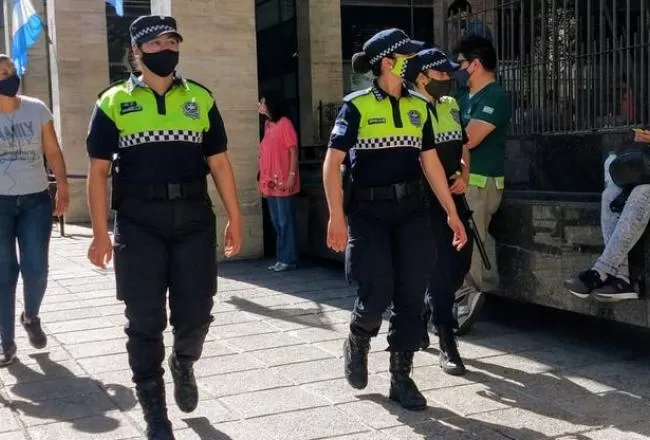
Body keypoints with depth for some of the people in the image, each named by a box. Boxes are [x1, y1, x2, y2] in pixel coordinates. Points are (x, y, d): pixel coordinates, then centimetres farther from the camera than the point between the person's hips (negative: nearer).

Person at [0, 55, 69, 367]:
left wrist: (62, 185, -6)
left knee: (36, 269, -2)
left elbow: (53, 152, 5)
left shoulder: (36, 109, 3)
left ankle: (31, 318, 28)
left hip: (35, 200, 1)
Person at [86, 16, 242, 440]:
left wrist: (235, 218, 5)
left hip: (194, 219, 2)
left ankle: (183, 363, 38)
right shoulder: (113, 102, 3)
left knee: (196, 313, 4)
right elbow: (99, 171, 1)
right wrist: (101, 233, -5)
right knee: (145, 322, 3)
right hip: (139, 224, -1)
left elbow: (219, 162, 9)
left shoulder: (201, 98, 8)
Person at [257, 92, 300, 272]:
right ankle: (281, 258, 17)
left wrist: (292, 175, -18)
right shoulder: (267, 125, 15)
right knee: (277, 223, 11)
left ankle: (289, 259, 2)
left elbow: (293, 150, -11)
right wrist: (262, 179, 16)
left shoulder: (284, 123, -8)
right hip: (270, 183, 8)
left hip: (283, 182, -8)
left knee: (286, 222, -3)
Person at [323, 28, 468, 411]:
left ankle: (401, 377, 14)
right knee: (377, 292, -10)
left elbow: (431, 162, 12)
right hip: (368, 211, -4)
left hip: (410, 210, 5)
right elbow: (332, 163, -9)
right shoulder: (357, 106, -6)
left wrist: (452, 213, 10)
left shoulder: (418, 107, 8)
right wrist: (336, 216, -18)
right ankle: (357, 344, 24)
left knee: (412, 296, 2)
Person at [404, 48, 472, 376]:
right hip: (426, 198, -7)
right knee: (440, 267, -5)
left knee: (460, 262, 11)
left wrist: (464, 175, 1)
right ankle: (447, 344, 4)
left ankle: (422, 318, 33)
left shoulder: (452, 106, 13)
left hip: (453, 195, 7)